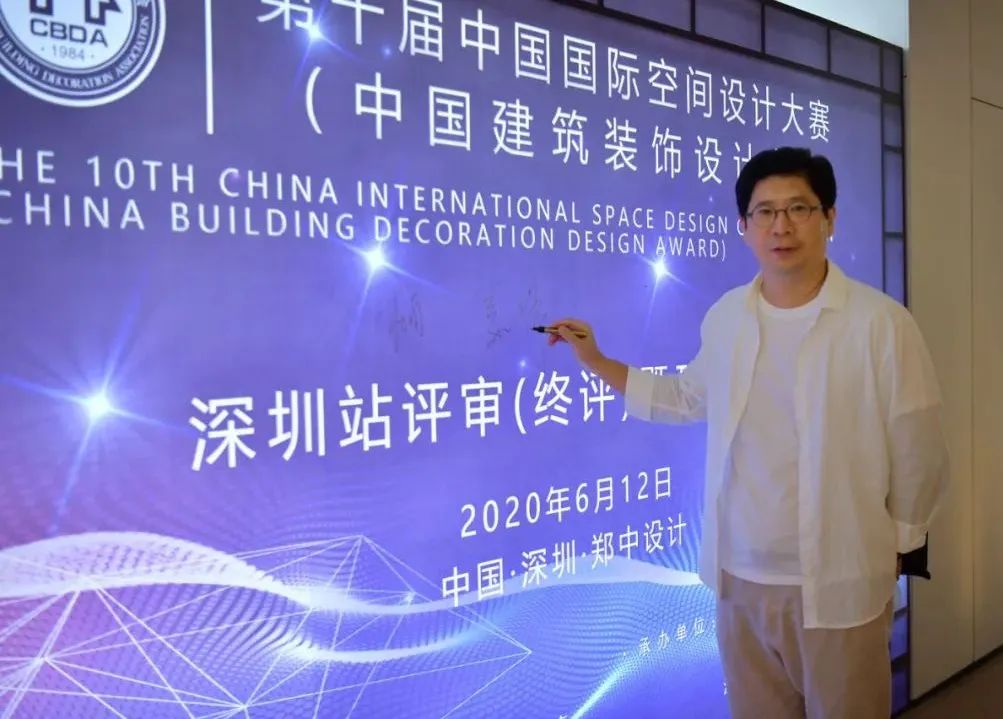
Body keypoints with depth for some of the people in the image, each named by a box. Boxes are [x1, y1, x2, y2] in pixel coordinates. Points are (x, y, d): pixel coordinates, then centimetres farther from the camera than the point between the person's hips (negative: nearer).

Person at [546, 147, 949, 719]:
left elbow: (916, 452, -7)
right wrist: (598, 362, 9)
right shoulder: (725, 317, 0)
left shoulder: (880, 322, -14)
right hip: (740, 575, 4)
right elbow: (692, 398, 15)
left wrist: (894, 548, 2)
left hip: (840, 582, -4)